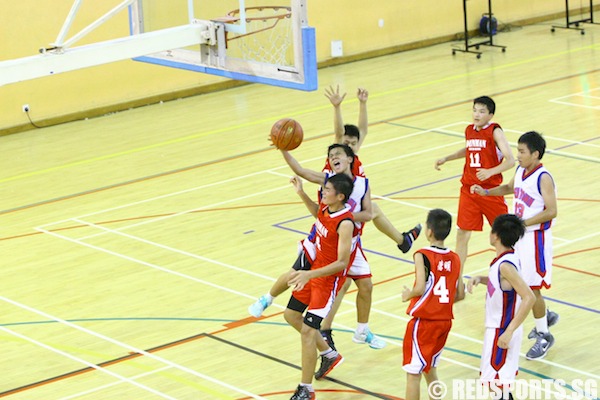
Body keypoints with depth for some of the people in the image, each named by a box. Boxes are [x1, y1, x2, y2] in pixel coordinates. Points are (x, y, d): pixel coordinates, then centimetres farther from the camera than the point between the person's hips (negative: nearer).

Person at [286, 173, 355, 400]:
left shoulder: (345, 223, -28)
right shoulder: (326, 207, -4)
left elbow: (342, 263, -30)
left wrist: (310, 274, -39)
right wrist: (301, 193, 8)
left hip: (329, 279, -10)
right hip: (315, 269, 10)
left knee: (307, 331, -12)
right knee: (291, 315, 21)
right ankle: (330, 355, 37)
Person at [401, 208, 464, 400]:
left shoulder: (423, 255, -14)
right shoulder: (455, 259, 3)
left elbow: (420, 288, -24)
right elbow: (460, 294, 5)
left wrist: (408, 294, -4)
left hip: (423, 321, -6)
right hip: (445, 321, 6)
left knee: (413, 373, 3)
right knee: (430, 369, 23)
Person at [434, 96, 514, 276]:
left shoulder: (495, 131, -13)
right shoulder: (469, 130, 6)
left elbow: (510, 160, -21)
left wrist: (490, 171, -33)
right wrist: (446, 158, 20)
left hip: (490, 190, -5)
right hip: (468, 189, 5)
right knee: (462, 232, 1)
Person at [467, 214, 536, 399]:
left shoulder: (506, 265, -25)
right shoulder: (506, 259, 3)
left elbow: (529, 298, -32)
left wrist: (509, 332, -31)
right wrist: (479, 279, 4)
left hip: (501, 331, -10)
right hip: (497, 328, 10)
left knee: (496, 384, -4)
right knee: (503, 382, 20)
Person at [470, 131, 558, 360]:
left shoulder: (543, 178, -21)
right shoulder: (520, 171, 4)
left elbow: (551, 211, -25)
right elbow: (510, 188, 26)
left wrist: (523, 223, -27)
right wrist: (486, 192, 12)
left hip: (535, 238, -8)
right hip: (518, 236, 8)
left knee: (531, 288, -3)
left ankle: (543, 336, 13)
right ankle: (546, 316, 39)